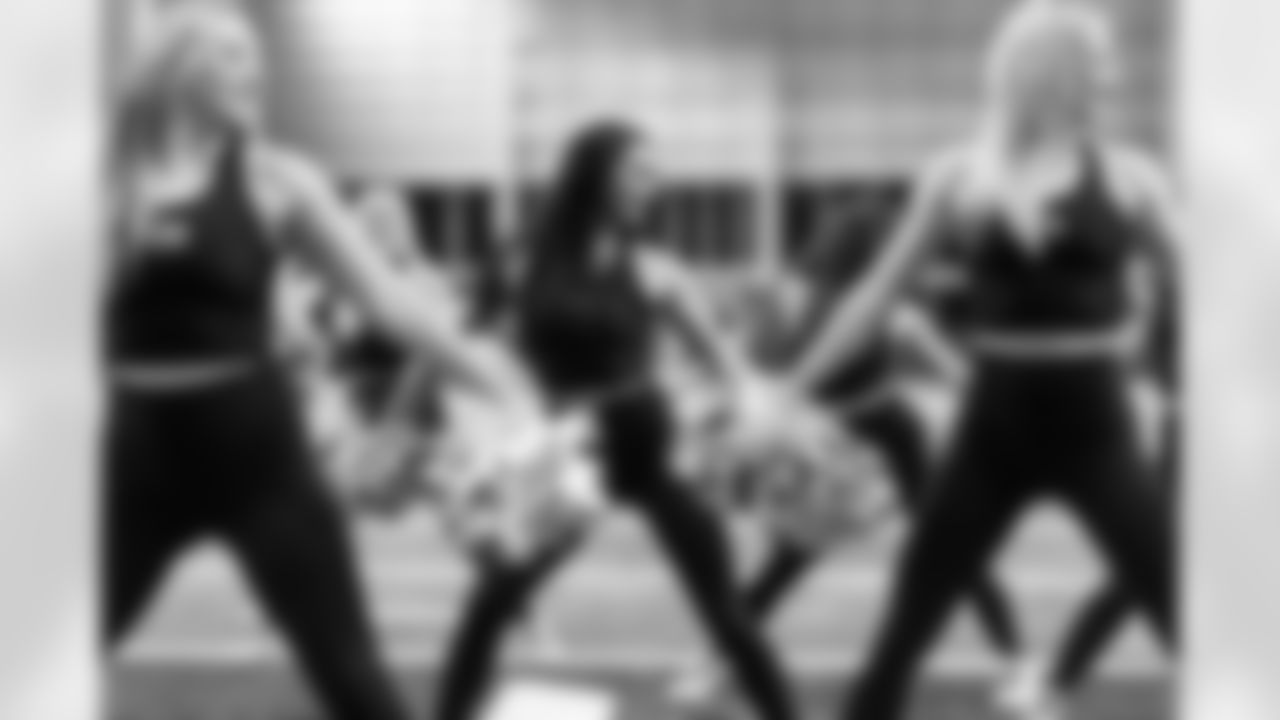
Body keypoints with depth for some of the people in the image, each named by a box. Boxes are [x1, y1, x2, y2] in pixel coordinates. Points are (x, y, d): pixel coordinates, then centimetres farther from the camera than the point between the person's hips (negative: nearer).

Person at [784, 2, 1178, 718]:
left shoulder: (1124, 177, -1)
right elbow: (878, 294, 6)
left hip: (1095, 425, -1)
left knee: (1190, 619, -3)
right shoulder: (957, 178, 2)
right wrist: (789, 393, 6)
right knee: (905, 625, 4)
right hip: (997, 424, 1)